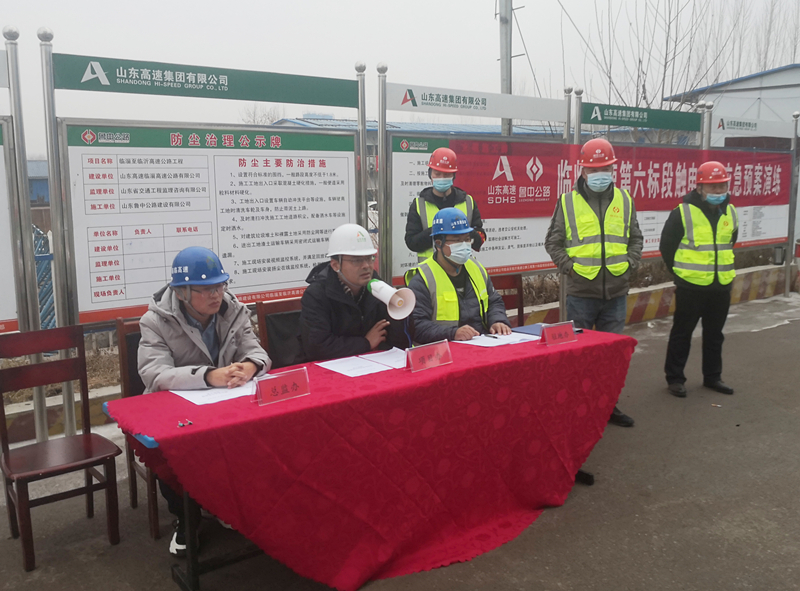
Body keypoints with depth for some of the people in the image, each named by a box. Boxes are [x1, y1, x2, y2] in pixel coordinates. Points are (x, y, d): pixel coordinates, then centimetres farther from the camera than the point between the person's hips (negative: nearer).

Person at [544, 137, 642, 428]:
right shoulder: (568, 202, -1)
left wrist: (630, 263, 3)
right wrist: (569, 266, -7)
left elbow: (635, 238, 17)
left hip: (616, 292, 3)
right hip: (581, 291, -3)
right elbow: (553, 242, 3)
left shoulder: (624, 200, 8)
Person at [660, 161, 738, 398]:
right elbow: (666, 246, -4)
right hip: (691, 287, -5)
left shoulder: (730, 211, 6)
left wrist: (723, 269, 16)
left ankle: (712, 376, 28)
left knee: (714, 334, 15)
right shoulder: (683, 213, -12)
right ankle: (675, 378, 14)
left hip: (722, 287, 5)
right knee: (682, 333, 4)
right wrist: (680, 272, 0)